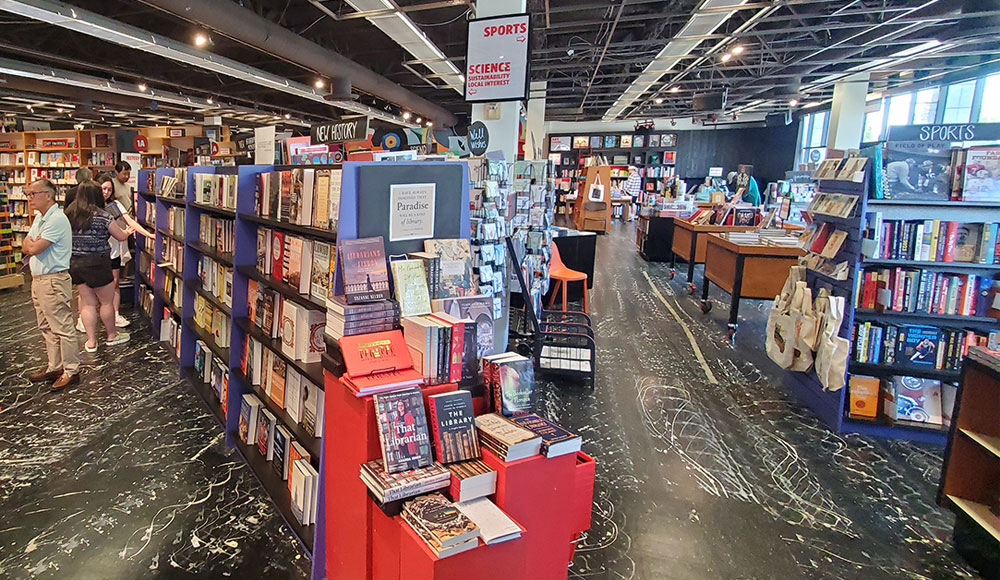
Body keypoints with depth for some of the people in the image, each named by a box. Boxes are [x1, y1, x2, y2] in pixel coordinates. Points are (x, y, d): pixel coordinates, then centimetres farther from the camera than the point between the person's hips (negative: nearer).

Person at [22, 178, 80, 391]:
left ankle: (71, 371, 6)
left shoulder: (57, 219, -18)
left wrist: (30, 242, 1)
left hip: (53, 280, -10)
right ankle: (54, 367, 27)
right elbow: (25, 248, 11)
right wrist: (33, 243, -9)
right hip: (38, 278, 10)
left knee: (62, 328, -3)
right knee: (47, 327, 17)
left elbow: (33, 248, -20)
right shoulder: (40, 217, 14)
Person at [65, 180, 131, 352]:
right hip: (96, 265, -6)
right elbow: (120, 236, -3)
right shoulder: (102, 216, -14)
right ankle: (112, 335, 27)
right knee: (107, 301, 12)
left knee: (87, 303, 13)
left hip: (74, 265, 6)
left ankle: (91, 342, 17)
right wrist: (127, 231, 18)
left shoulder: (69, 214, 2)